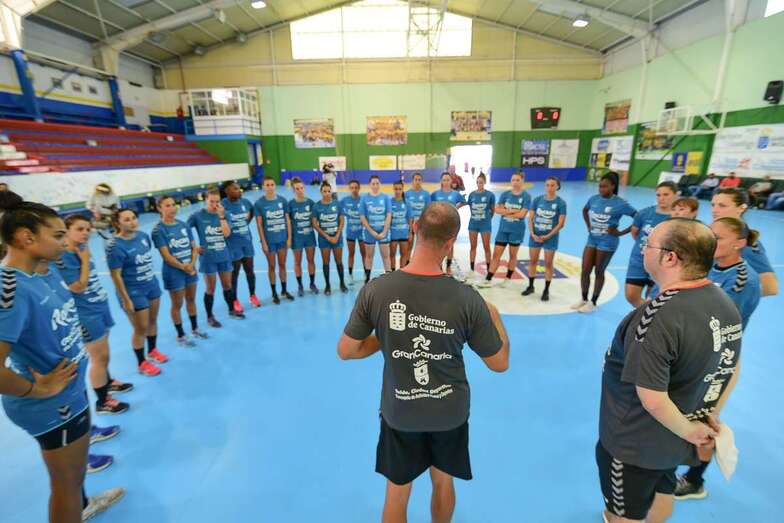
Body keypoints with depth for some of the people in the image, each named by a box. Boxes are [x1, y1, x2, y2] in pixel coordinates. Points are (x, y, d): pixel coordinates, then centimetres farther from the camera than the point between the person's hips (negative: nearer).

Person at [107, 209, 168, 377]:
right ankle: (142, 363, 27)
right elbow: (116, 275, -19)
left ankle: (152, 351, 43)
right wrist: (126, 300, -17)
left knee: (152, 321, 20)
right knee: (141, 328, 6)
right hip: (134, 292, -6)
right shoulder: (115, 246, -22)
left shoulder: (143, 236, -3)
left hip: (152, 285, 6)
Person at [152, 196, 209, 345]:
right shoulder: (159, 229, -13)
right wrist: (183, 267, -14)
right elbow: (166, 256, -16)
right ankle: (181, 336, 22)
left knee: (191, 299, 18)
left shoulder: (183, 225, 3)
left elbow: (194, 247, 4)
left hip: (190, 269, 5)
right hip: (173, 272, -5)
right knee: (177, 304, 7)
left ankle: (195, 329, 34)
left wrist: (192, 264, -10)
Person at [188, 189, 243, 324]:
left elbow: (227, 233, -12)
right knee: (210, 289, 6)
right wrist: (194, 247, -7)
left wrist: (221, 216, -17)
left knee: (227, 285, 15)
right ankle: (210, 317, 21)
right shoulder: (197, 216, -8)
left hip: (224, 256, 3)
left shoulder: (223, 214, 1)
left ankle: (232, 310, 34)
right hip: (208, 258, -3)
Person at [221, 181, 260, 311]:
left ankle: (252, 295, 32)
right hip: (232, 244, -4)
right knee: (234, 273, 8)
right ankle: (235, 300, 24)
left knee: (250, 270, 14)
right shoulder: (222, 205, -19)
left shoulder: (245, 201, -2)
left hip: (247, 241, 5)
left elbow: (252, 212, 18)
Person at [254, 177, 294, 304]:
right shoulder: (259, 203, -8)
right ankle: (274, 293, 22)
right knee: (271, 266, 9)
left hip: (282, 238, 2)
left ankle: (284, 290, 28)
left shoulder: (282, 200, -1)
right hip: (269, 240, -2)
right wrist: (263, 242, -10)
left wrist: (289, 237, 1)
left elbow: (287, 220, 3)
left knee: (282, 265, 14)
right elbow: (259, 225, -7)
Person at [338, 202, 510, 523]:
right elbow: (500, 363, -9)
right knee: (443, 483, 30)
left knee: (397, 492, 24)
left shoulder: (375, 290, -22)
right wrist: (495, 315, 5)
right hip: (450, 412, 1)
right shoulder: (467, 298, -23)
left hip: (399, 413, 0)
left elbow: (345, 351, -10)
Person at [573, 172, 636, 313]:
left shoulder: (620, 203, -14)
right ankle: (584, 299, 25)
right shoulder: (593, 199, 0)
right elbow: (585, 210, 21)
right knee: (585, 270, 7)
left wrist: (621, 232, -13)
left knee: (599, 272, 7)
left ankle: (593, 302, 22)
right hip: (592, 239, 5)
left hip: (607, 242, -5)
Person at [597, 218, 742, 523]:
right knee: (661, 493, 32)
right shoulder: (725, 303, -7)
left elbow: (652, 399, -32)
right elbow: (732, 368, 6)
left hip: (635, 443, -7)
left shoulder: (659, 317, -35)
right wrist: (711, 415, 14)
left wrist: (689, 431, -13)